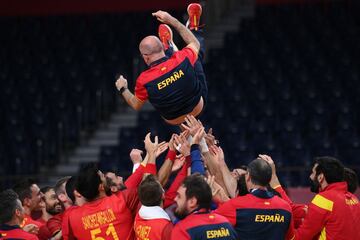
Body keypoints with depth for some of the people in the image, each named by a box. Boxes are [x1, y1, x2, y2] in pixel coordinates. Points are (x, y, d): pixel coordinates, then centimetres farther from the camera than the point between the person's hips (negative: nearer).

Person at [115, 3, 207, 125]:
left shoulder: (143, 81, -35)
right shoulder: (181, 59, -33)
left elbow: (136, 105, -12)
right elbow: (195, 44, -6)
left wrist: (123, 89, 8)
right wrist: (171, 20, -4)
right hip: (198, 109, -1)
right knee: (197, 52, 18)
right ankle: (194, 28, 48)